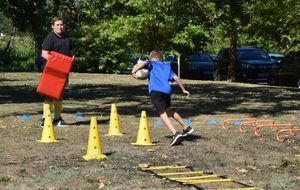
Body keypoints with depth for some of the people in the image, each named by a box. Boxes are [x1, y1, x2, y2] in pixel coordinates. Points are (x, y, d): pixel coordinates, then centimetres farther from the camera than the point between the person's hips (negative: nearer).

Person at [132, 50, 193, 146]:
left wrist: (134, 71, -6)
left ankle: (175, 133, -21)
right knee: (168, 110, 27)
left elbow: (144, 62, -7)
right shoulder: (167, 66, 27)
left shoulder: (152, 63, 16)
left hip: (155, 91, -5)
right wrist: (183, 89, 23)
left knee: (163, 113, -6)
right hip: (167, 91, 5)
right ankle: (186, 127, 33)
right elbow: (176, 77, 17)